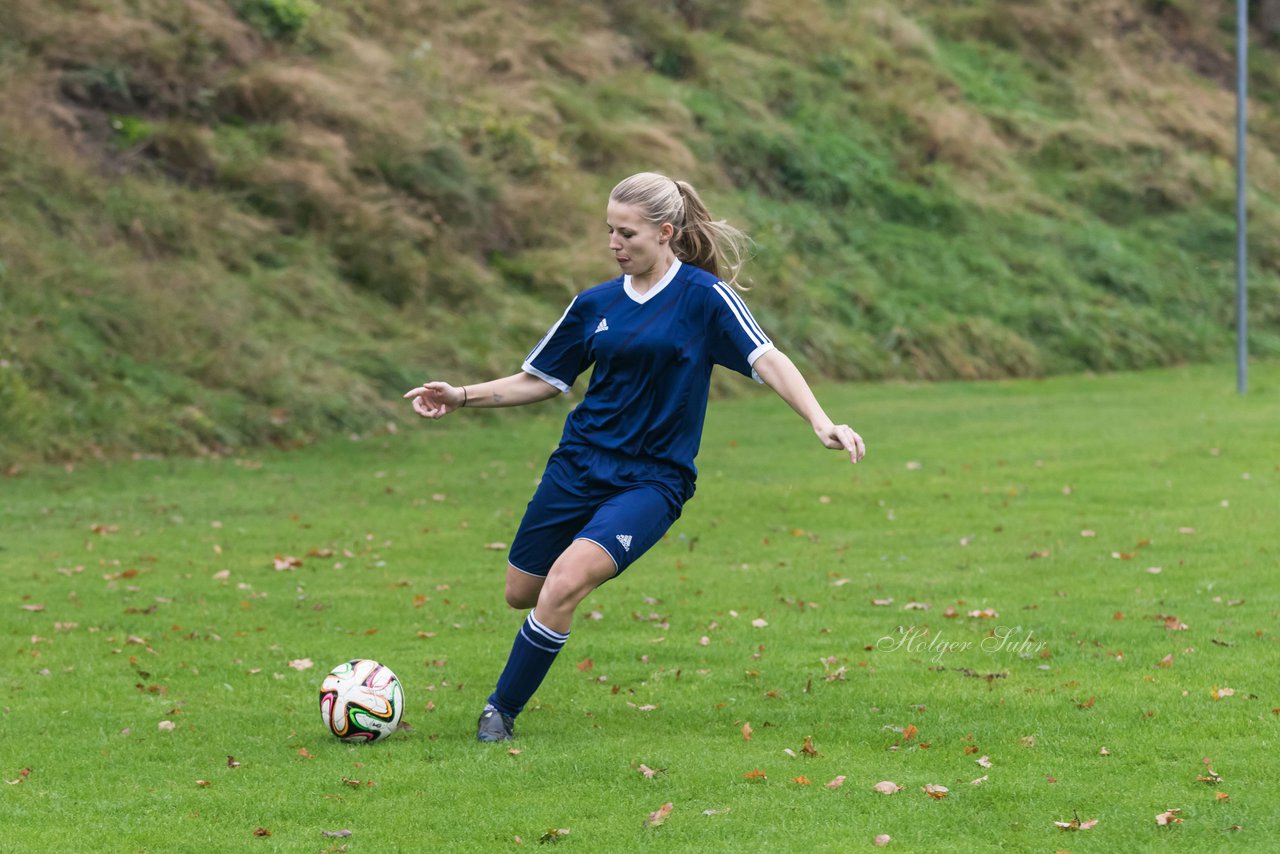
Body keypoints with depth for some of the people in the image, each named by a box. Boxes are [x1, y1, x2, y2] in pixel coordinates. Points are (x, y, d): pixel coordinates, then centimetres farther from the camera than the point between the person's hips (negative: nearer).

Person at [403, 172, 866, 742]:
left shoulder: (704, 295, -8)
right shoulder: (596, 304, 7)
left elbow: (766, 360, -16)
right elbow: (542, 380, 16)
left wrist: (820, 423, -30)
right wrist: (464, 397, 5)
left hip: (652, 479, -5)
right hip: (579, 466, 5)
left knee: (565, 583, -24)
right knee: (521, 593, 9)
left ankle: (502, 711, -8)